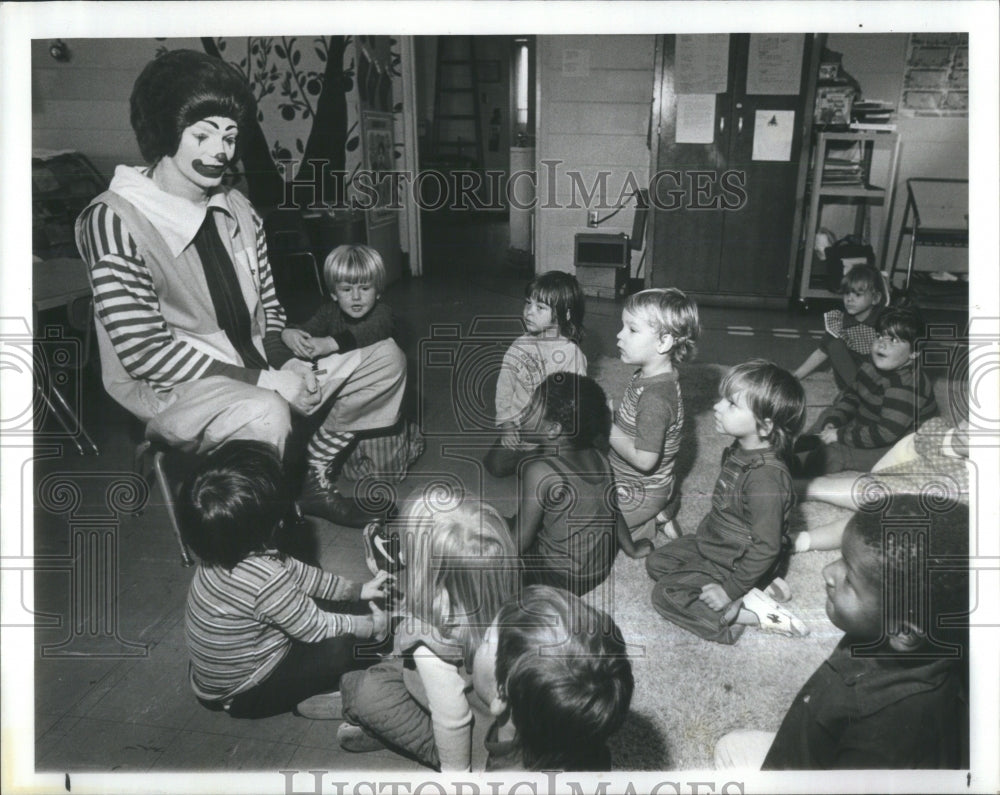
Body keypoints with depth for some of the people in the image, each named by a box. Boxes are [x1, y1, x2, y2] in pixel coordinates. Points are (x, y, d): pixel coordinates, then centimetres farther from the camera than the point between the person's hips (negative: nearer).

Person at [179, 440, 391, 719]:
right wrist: (372, 626, -5)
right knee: (342, 648, -11)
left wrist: (357, 590, 7)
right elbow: (315, 628, -22)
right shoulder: (267, 580, -39)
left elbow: (297, 572, 1)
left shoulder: (223, 549, -14)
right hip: (243, 695, -8)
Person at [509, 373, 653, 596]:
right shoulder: (596, 456, -8)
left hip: (565, 579, -7)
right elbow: (613, 508, 4)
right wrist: (632, 549, 21)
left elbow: (520, 543, -22)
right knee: (515, 523, 24)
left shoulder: (538, 471, -28)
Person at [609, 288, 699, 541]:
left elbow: (644, 459, -30)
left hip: (641, 492, -9)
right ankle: (659, 511, 17)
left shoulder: (655, 397, -31)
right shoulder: (647, 376, -2)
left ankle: (651, 521, 6)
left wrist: (607, 426, -22)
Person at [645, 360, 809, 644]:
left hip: (733, 565, -9)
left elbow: (766, 548, -29)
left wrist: (731, 589, -24)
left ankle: (750, 614, -9)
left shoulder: (766, 477, -33)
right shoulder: (740, 452, -4)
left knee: (665, 595, -12)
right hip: (713, 544, 9)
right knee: (657, 562, 13)